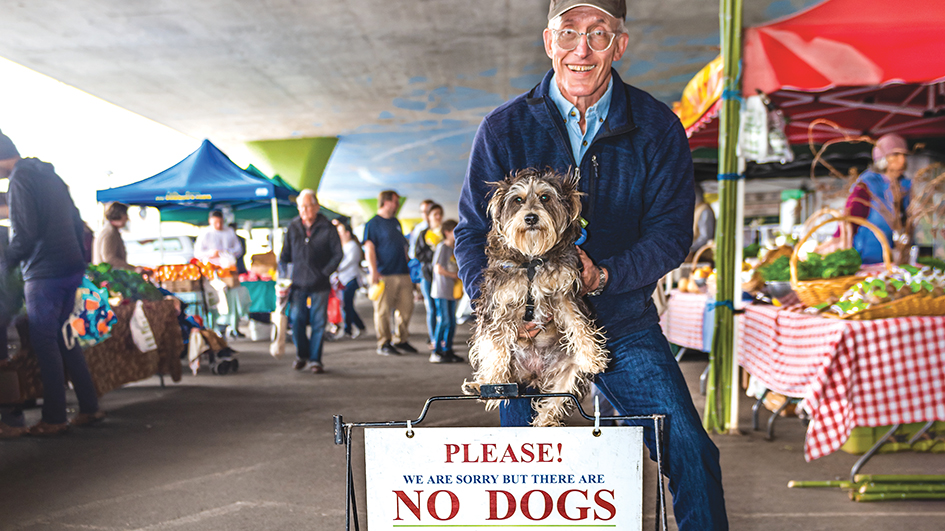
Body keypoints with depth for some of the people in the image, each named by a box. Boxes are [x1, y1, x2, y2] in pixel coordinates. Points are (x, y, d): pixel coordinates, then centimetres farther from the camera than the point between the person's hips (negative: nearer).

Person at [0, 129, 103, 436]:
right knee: (64, 338, 14)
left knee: (44, 342, -1)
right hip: (72, 269, 8)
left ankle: (54, 419, 4)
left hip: (45, 273, -8)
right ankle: (89, 408, 16)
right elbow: (76, 223, 19)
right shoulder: (50, 175, 17)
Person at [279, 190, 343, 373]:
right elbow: (285, 255, 13)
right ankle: (302, 355, 19)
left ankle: (315, 360, 12)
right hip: (298, 284, 2)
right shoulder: (293, 227, 8)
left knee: (319, 323, 1)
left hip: (320, 284, -2)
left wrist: (325, 272, -6)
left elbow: (338, 254, 2)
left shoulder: (327, 228, 0)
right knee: (296, 320, -3)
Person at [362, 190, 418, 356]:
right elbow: (369, 248, -10)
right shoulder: (373, 223, -3)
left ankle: (401, 340, 20)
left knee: (406, 308, 7)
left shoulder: (396, 222, 19)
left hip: (403, 273, 7)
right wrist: (373, 271, -19)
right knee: (383, 310, -2)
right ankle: (384, 344, 8)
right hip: (384, 275, -7)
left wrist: (409, 265, 23)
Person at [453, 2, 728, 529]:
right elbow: (473, 233, -2)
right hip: (529, 327, 0)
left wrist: (603, 277, -22)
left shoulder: (657, 126, -2)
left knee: (690, 453, -5)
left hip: (624, 323, 1)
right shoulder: (504, 128, -3)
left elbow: (672, 231, -4)